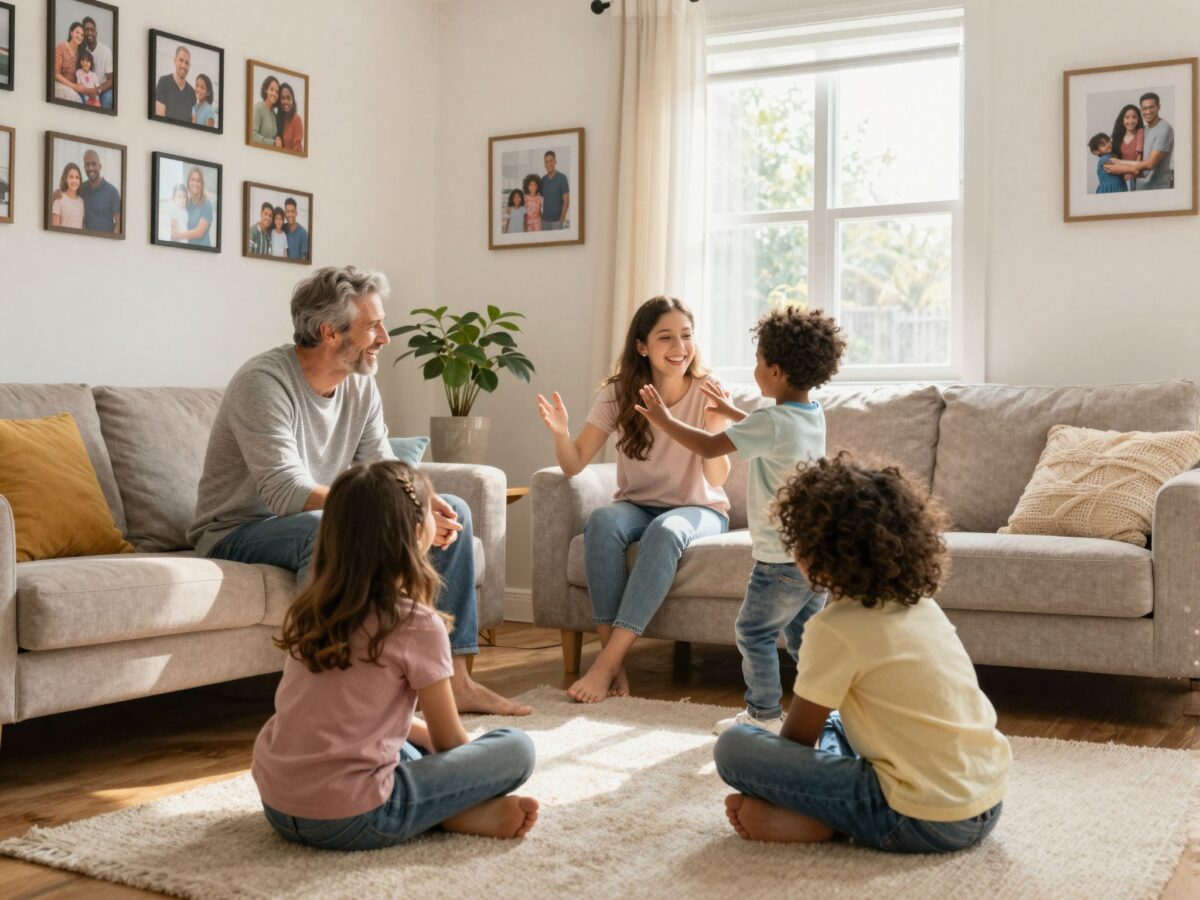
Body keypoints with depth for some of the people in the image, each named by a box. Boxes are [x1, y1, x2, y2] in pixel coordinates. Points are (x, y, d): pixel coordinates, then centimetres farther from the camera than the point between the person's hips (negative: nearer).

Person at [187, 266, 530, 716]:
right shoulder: (264, 382, -24)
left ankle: (454, 678, 0)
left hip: (324, 526, 8)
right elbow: (287, 493, -33)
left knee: (454, 513, 0)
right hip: (239, 534, -8)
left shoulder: (361, 386, 0)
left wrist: (425, 504, -24)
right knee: (324, 529, -40)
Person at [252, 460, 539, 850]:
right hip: (350, 821, -7)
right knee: (517, 747, 2)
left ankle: (447, 809, 5)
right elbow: (450, 741, 2)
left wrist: (425, 734, 24)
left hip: (276, 808, 7)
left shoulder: (309, 608, 8)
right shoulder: (418, 624, -11)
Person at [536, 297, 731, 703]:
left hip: (699, 510, -2)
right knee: (602, 522, -33)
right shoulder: (620, 392, -4)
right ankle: (616, 666, -30)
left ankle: (607, 663, -34)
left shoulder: (706, 393, -10)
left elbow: (717, 479, -18)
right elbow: (574, 465, -8)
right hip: (637, 506, 2)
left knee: (666, 530, -37)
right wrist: (561, 433, -29)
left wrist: (714, 430, -36)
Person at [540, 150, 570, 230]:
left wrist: (562, 220, -12)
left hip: (557, 220, -4)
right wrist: (539, 216, 5)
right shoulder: (542, 180, 9)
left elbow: (566, 201, -7)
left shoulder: (562, 178, -5)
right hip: (544, 220, 4)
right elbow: (540, 200, 15)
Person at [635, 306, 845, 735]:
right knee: (803, 634, 17)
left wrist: (664, 419, 0)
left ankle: (764, 715, 13)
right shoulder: (814, 414, 7)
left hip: (781, 558, -8)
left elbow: (708, 446, -13)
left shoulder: (770, 421, -19)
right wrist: (731, 411, 37)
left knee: (754, 633, 6)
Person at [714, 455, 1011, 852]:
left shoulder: (836, 628, -13)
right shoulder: (921, 604, 10)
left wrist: (762, 785, 18)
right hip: (989, 805, 8)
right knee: (830, 723, 30)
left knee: (733, 746, -7)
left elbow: (797, 740, -3)